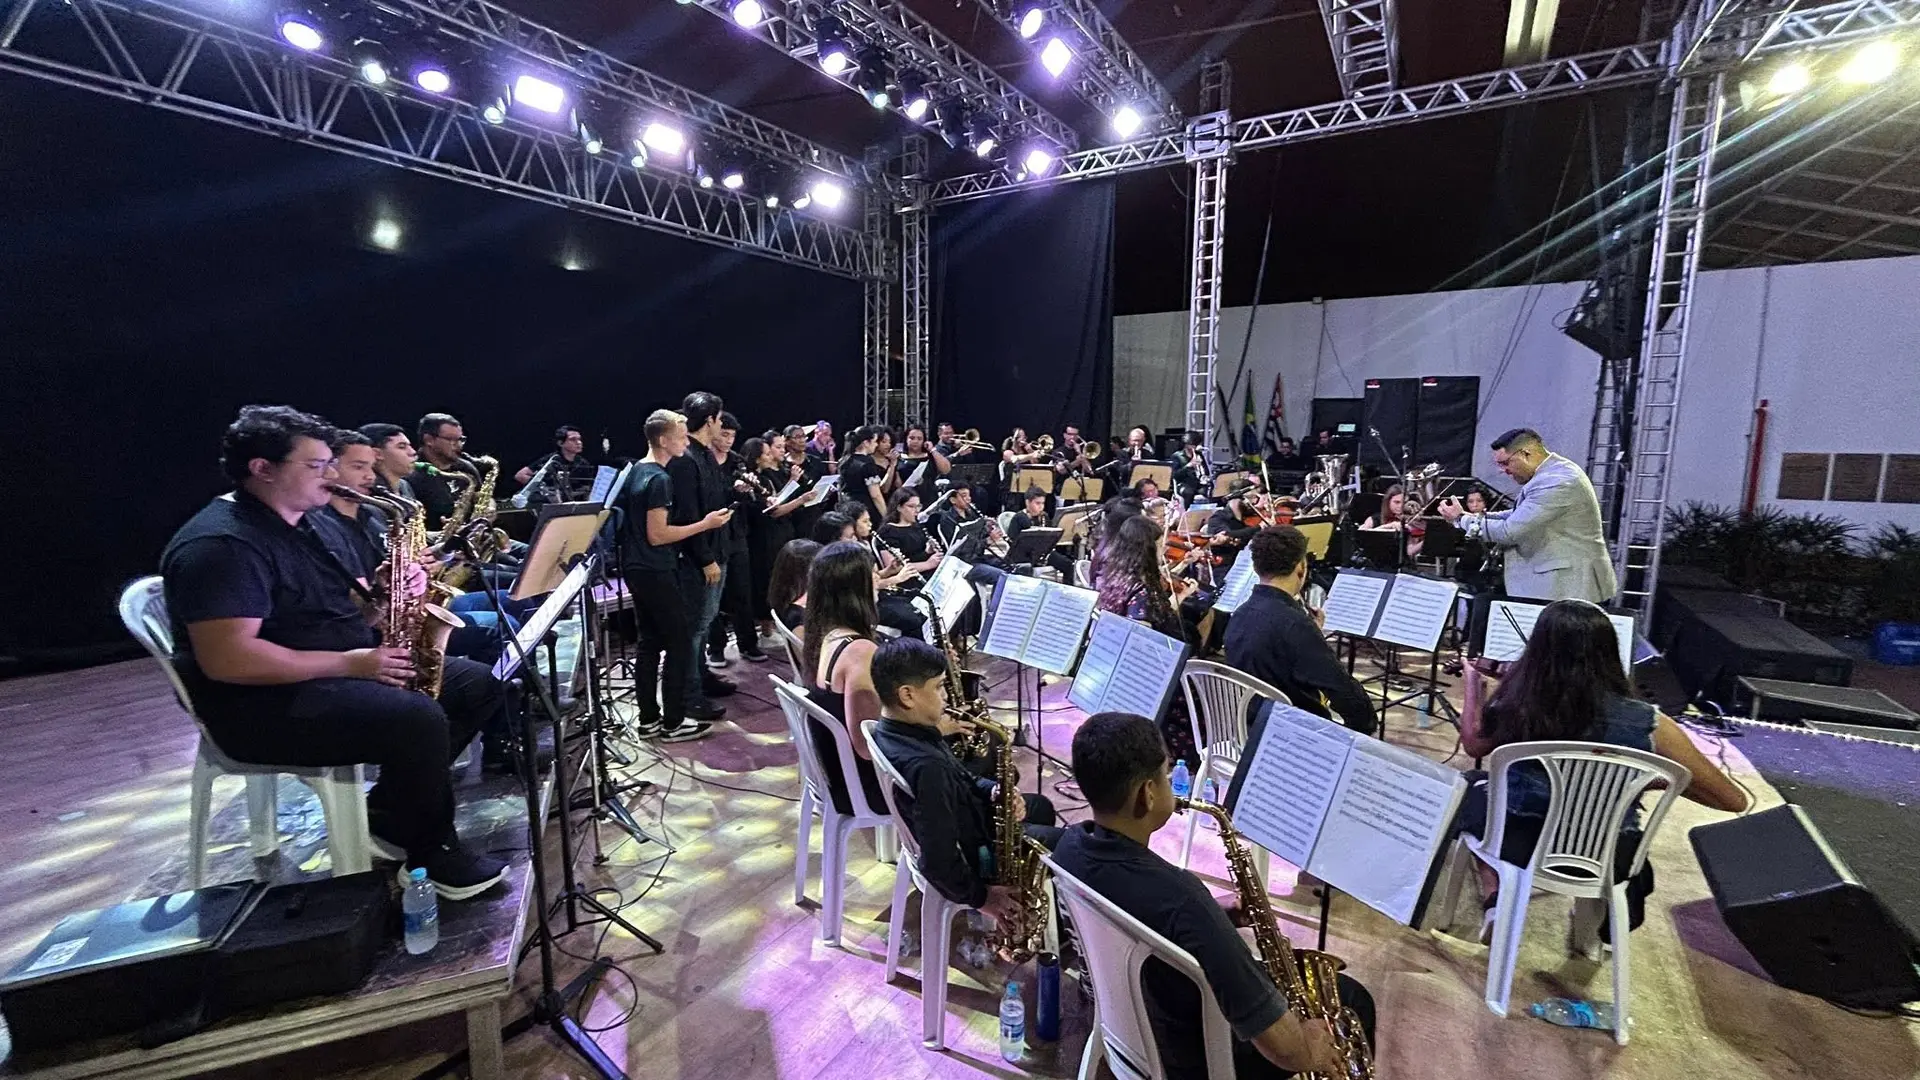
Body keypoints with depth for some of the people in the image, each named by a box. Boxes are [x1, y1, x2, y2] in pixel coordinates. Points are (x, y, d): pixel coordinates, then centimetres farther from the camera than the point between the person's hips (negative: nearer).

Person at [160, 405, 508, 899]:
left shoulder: (296, 525, 13)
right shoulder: (221, 544, -19)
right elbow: (227, 659, -28)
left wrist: (380, 597, -4)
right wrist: (349, 663, -22)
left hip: (336, 674, 10)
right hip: (267, 702, -10)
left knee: (477, 685, 2)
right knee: (418, 719, -32)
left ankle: (390, 811, 4)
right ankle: (432, 851, -8)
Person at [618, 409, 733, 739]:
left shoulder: (635, 471, 11)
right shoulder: (660, 479, -19)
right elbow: (657, 535, -22)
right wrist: (705, 524, -18)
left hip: (637, 569, 10)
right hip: (657, 573, -10)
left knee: (649, 642, 13)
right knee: (680, 643, -1)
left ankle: (649, 718, 20)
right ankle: (674, 722, 6)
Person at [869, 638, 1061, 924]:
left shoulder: (890, 731, -10)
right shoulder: (926, 766, -40)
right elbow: (937, 861, -34)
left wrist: (994, 792, -11)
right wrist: (981, 897, -19)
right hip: (973, 856, -9)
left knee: (1041, 806, 26)